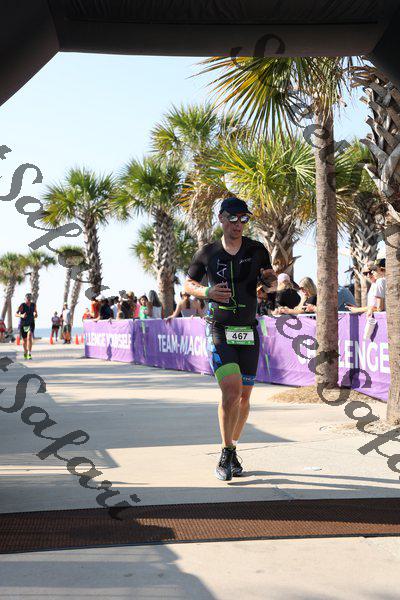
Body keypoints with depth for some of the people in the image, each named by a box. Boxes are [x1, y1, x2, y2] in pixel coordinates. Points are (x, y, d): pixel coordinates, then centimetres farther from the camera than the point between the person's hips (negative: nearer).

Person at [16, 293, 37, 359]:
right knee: (24, 339, 12)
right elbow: (16, 314, -19)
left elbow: (35, 311, 19)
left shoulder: (33, 304, -1)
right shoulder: (22, 305, -13)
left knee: (29, 337, -23)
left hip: (31, 323, 1)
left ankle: (29, 354, -26)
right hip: (23, 324, -1)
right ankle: (25, 352, 41)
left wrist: (36, 315, -4)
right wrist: (21, 316, -39)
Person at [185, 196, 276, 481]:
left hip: (249, 332, 2)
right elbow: (189, 284, 13)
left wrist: (270, 278, -11)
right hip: (220, 331, -2)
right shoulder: (207, 253, 2)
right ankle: (227, 455, -5)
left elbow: (270, 284, 14)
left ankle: (232, 448, 27)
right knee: (231, 391, -18)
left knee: (244, 397, 8)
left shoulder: (257, 250, 3)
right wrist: (207, 292, -9)